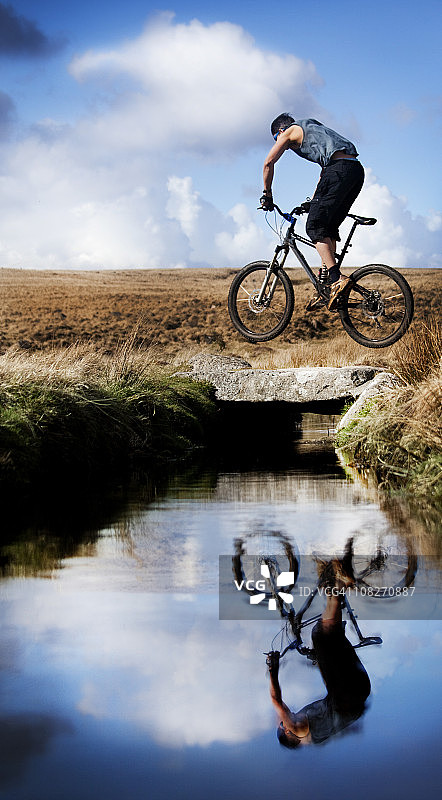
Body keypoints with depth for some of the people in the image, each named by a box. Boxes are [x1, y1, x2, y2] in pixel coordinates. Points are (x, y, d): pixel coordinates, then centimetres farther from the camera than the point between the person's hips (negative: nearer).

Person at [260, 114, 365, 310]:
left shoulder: (290, 131, 15)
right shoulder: (313, 130, 38)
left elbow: (269, 162, 10)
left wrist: (267, 194, 20)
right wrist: (314, 200, 45)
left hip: (340, 169, -8)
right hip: (357, 170, 8)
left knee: (315, 226, -7)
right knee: (328, 228, 12)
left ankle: (337, 278, -20)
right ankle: (326, 289, 7)